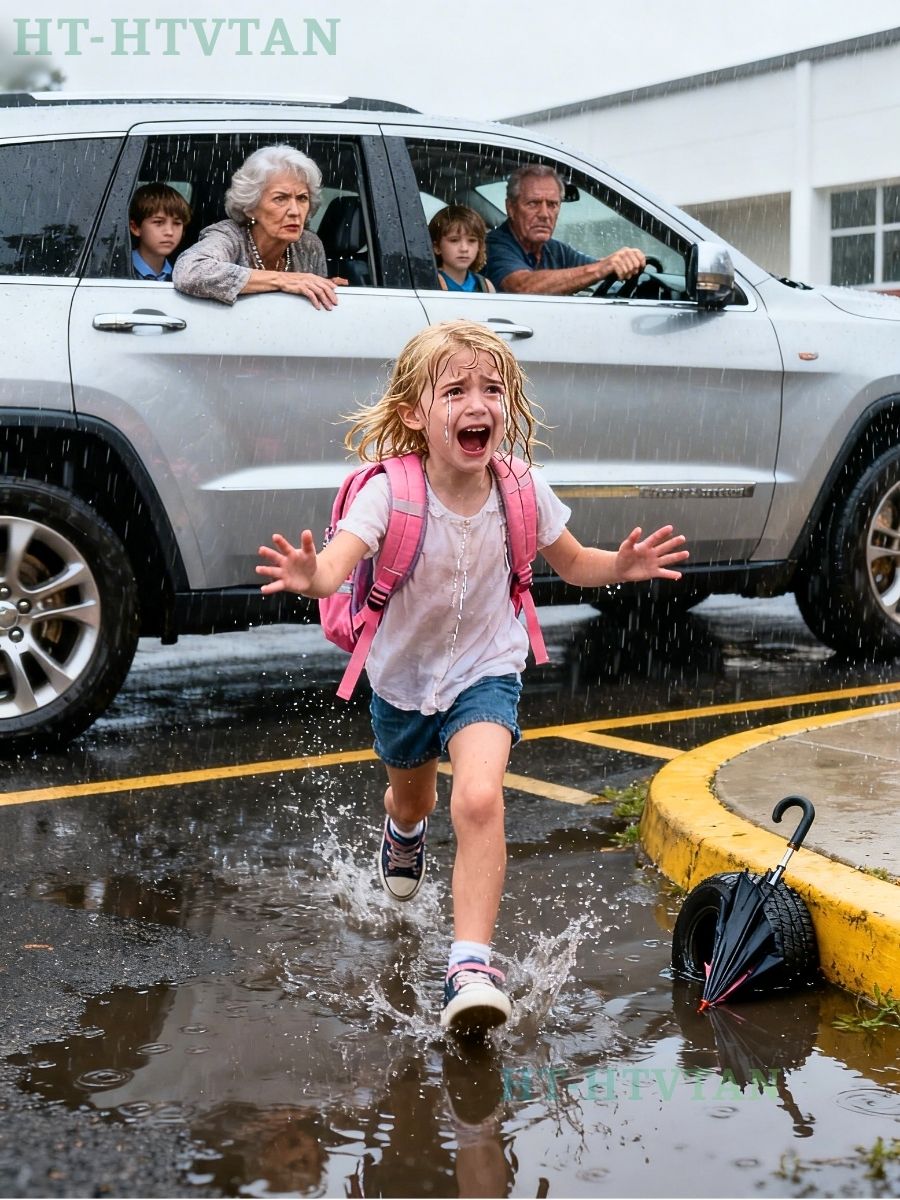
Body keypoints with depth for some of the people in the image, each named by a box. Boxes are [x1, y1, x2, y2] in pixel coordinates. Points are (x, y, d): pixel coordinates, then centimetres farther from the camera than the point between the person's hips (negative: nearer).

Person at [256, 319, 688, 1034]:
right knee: (413, 798, 27)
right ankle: (404, 828, 67)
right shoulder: (390, 491, -26)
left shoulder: (521, 491, -18)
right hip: (402, 674, 1)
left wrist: (622, 566, -21)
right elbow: (341, 559, -42)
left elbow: (570, 562, 0)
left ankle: (472, 964, -20)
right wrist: (312, 576, -66)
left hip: (486, 669, -1)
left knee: (479, 798, -27)